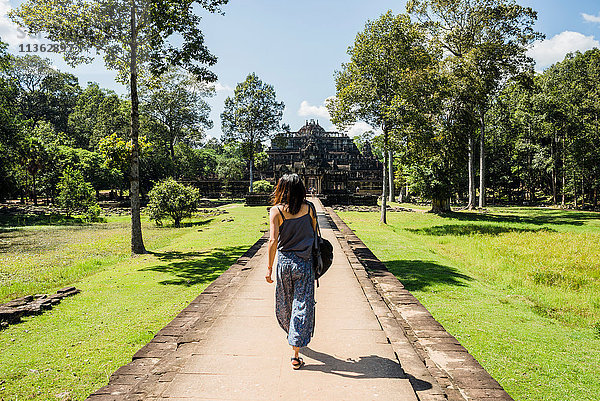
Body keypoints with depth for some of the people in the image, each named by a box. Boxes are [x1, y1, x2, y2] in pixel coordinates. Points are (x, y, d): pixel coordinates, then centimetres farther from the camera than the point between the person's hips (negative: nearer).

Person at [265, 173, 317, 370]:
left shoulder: (276, 211, -8)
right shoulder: (309, 208, -1)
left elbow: (273, 241, -14)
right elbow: (314, 234, 6)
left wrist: (269, 267, -8)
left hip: (284, 262, 0)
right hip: (304, 263, 0)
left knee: (284, 304, 23)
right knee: (302, 307, 4)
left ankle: (291, 332, 47)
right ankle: (296, 355, 3)